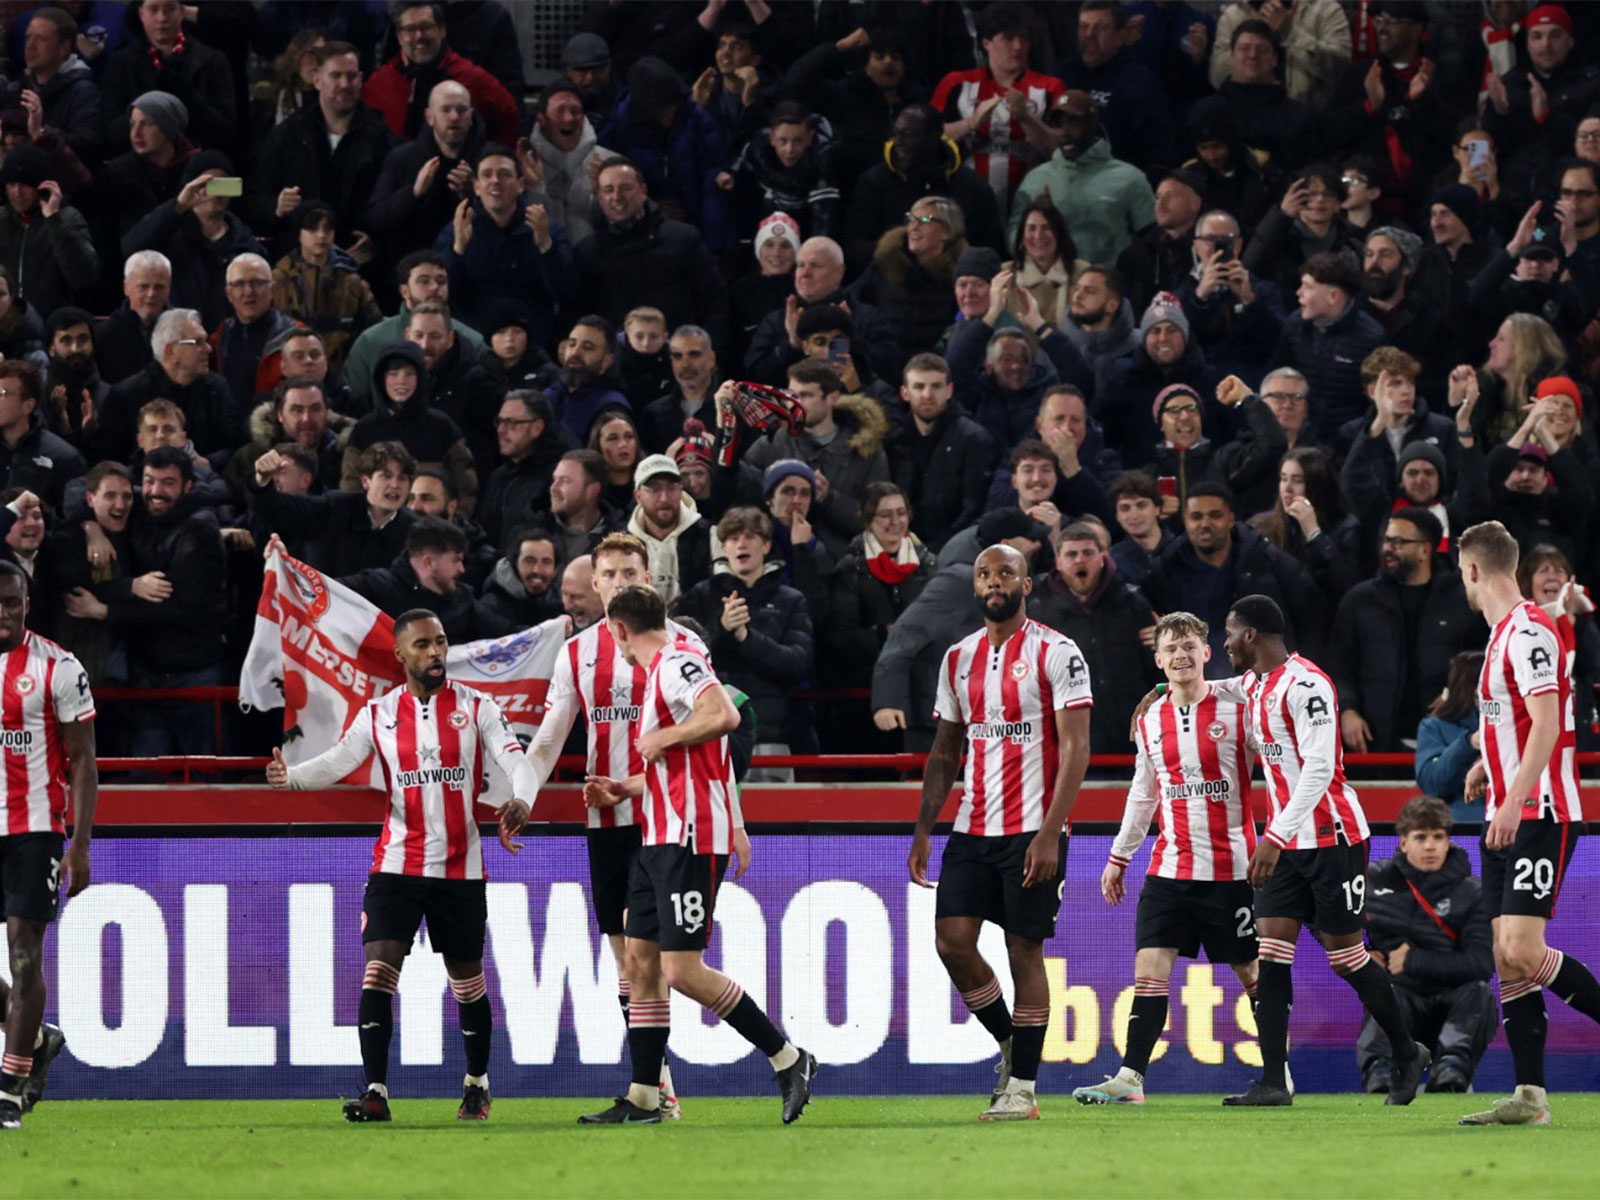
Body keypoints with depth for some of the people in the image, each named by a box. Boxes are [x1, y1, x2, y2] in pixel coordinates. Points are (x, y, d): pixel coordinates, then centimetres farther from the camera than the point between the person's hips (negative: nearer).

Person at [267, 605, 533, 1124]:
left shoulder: (476, 707, 0)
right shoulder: (379, 714, 3)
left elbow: (516, 761, -8)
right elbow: (338, 760, -7)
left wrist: (520, 801, -31)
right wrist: (291, 775, -27)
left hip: (460, 866, 0)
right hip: (397, 863, 0)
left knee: (467, 980, 8)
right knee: (377, 969, -14)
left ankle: (477, 1085, 27)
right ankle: (375, 1093, -15)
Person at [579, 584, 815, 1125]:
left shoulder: (675, 662, -12)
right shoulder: (659, 670, 19)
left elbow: (724, 716, -28)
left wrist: (662, 738, -17)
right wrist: (623, 789, 26)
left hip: (690, 839, -10)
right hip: (661, 838, 10)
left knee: (683, 971, -13)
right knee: (642, 963, 8)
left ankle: (787, 1059, -5)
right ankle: (642, 1099, 11)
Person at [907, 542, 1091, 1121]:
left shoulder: (1055, 653, -6)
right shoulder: (958, 658, 13)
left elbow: (1076, 749, -11)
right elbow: (944, 753, 18)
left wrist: (1050, 833, -18)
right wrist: (923, 830, 9)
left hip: (1032, 831, -6)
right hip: (972, 829, 6)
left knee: (1024, 950, -3)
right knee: (953, 942, -4)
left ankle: (1023, 1086, 3)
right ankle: (1010, 1043, 19)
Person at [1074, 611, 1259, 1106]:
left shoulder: (1238, 711, -5)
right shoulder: (1150, 722, 10)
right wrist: (1119, 856, 21)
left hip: (1231, 869, -4)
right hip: (1169, 868, 4)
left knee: (1252, 973, 4)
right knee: (1150, 966, -7)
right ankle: (1130, 1078, -11)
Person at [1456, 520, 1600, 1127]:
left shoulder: (1529, 630, -14)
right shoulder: (1504, 633, 16)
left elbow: (1548, 723, -23)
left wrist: (1514, 800, -28)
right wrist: (1488, 763, 29)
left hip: (1539, 815, -10)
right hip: (1506, 821, 10)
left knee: (1522, 952, -19)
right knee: (1508, 960, 3)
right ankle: (1530, 1096, 2)